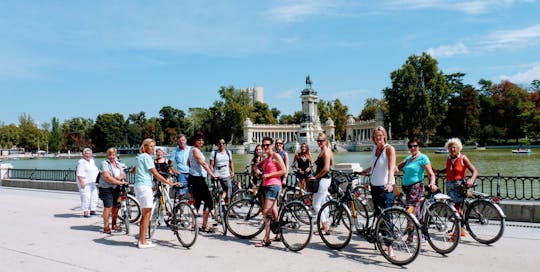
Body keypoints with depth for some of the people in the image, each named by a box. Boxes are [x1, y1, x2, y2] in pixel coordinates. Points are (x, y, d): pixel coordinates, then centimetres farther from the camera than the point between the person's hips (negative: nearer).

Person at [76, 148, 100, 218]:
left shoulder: (92, 161, 17)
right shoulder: (81, 162, -9)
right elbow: (79, 173, -16)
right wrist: (81, 182, -22)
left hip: (92, 183, 9)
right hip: (85, 183, -8)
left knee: (94, 196, 8)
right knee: (86, 197, -10)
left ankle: (92, 211, 17)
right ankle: (85, 212, -4)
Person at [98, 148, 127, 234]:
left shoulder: (119, 164, 16)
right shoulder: (104, 163, -5)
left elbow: (123, 175, 9)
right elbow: (107, 177, -15)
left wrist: (120, 177, -15)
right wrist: (120, 182, -18)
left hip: (117, 188, 5)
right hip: (107, 188, -5)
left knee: (116, 207, 6)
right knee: (108, 207, -11)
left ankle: (114, 225, 21)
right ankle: (106, 227, -4)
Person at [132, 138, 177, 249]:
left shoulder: (140, 156, 18)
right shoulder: (146, 157, -11)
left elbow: (134, 171, 33)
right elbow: (155, 174, -16)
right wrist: (169, 182, -16)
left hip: (139, 185, 10)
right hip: (145, 186, -10)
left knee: (144, 214, 15)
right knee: (147, 214, -5)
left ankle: (141, 239, 20)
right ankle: (143, 242, -1)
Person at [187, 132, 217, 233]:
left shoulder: (193, 150, 18)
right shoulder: (195, 150, -14)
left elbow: (188, 163, 28)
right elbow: (203, 163, -23)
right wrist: (212, 174, -26)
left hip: (196, 177, 11)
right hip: (198, 178, -11)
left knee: (197, 201, 15)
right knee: (209, 201, -8)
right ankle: (204, 226, -5)